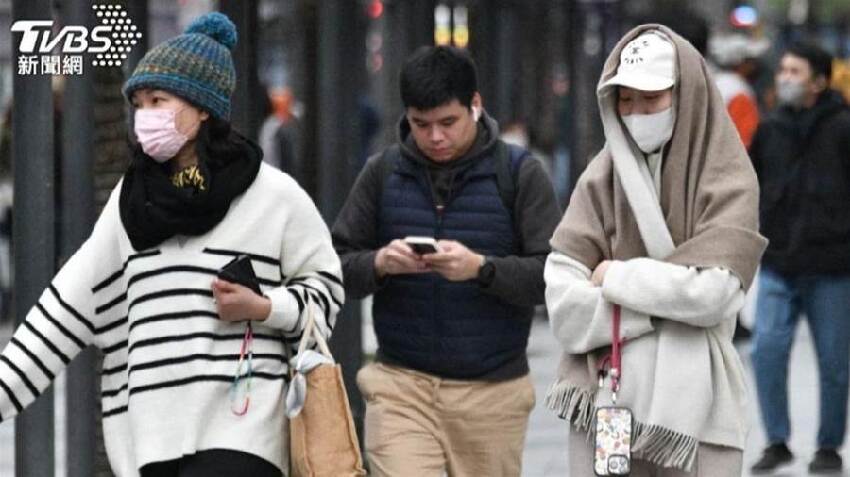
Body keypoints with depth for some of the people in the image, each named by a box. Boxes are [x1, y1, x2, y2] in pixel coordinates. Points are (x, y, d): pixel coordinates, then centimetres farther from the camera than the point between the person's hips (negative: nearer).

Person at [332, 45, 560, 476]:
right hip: (401, 386, 1)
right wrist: (379, 264, -17)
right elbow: (335, 265, 5)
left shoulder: (520, 174, -1)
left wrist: (481, 268, -24)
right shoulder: (383, 171, 6)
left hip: (492, 392, -1)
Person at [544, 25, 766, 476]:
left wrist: (618, 277, -4)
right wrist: (664, 305, -11)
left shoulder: (726, 180, -1)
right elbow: (564, 303, -4)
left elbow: (712, 292, -14)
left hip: (693, 407, -2)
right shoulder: (602, 177, 6)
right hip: (605, 397, 2)